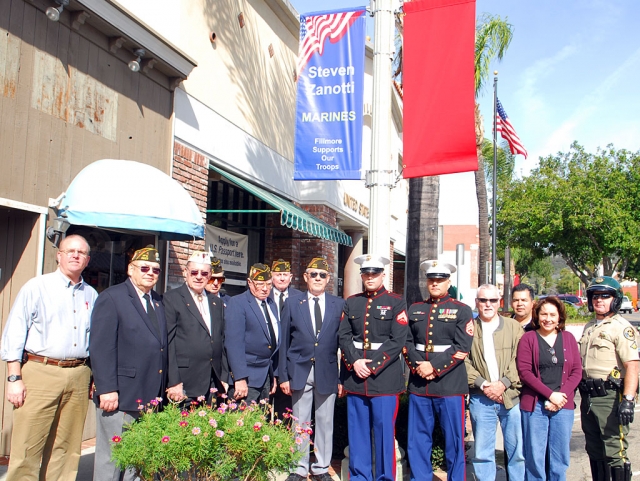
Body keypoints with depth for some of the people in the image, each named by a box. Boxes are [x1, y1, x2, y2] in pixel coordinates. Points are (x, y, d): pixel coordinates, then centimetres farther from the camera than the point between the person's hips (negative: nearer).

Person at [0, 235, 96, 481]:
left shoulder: (91, 295, 13)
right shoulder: (36, 287, 2)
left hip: (78, 376, 4)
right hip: (40, 372, -3)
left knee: (66, 449, 8)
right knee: (27, 450, -3)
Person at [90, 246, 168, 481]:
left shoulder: (158, 302, 15)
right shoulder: (111, 297, -5)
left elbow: (160, 345, 14)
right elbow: (101, 347, -12)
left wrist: (162, 389, 9)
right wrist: (107, 390, -17)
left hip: (150, 399, 6)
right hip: (120, 397, -6)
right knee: (111, 459, 2)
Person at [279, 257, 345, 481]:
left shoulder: (339, 305, 3)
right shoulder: (292, 303, 4)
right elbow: (284, 342, 3)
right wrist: (283, 375, -1)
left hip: (328, 372, 0)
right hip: (300, 371, 0)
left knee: (325, 422, 8)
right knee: (300, 423, 6)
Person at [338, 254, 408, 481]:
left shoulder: (396, 303, 1)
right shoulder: (351, 303, 12)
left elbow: (397, 341, -7)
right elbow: (344, 336, 6)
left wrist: (372, 365, -13)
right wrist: (354, 363, -10)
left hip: (384, 376, -3)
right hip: (355, 376, 3)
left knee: (384, 431, 1)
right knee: (357, 431, 9)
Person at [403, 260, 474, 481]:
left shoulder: (462, 311, 2)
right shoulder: (414, 310, 13)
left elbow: (461, 349, -8)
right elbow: (406, 343, 8)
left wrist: (434, 367, -15)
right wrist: (417, 366, -9)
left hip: (450, 385, -3)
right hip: (418, 385, 4)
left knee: (453, 440, 5)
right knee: (417, 440, 9)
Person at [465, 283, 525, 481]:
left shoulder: (513, 326, 8)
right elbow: (463, 361, 0)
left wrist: (504, 383, -11)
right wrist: (482, 384, -11)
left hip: (511, 396, 0)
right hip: (481, 399, 0)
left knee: (517, 451, 5)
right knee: (482, 453, 5)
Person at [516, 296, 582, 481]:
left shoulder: (568, 338, 9)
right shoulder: (528, 338, 0)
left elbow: (577, 371, 5)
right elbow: (524, 372, -7)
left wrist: (562, 395, -9)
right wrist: (550, 394, -13)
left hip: (563, 405, 3)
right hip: (534, 405, -2)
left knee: (560, 457, 7)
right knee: (534, 456, 0)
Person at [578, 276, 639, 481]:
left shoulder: (621, 327, -9)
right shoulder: (589, 328, 17)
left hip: (610, 397, -8)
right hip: (588, 397, 8)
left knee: (614, 452, -6)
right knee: (595, 451, 16)